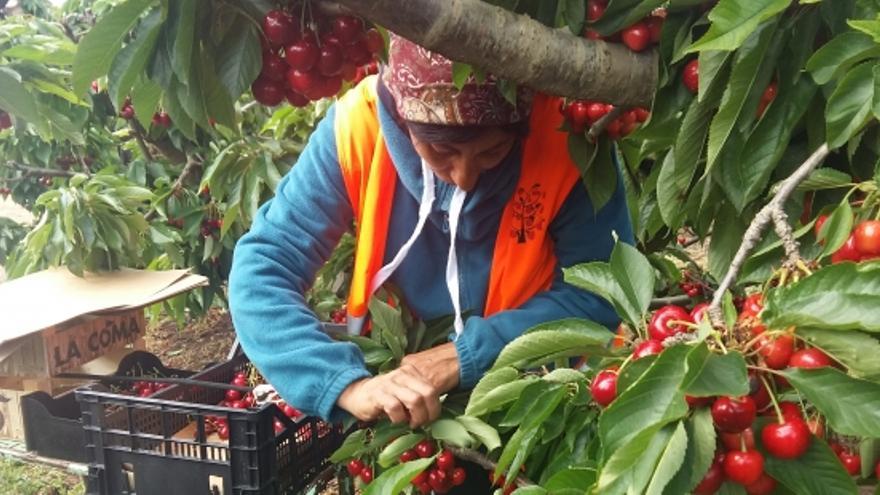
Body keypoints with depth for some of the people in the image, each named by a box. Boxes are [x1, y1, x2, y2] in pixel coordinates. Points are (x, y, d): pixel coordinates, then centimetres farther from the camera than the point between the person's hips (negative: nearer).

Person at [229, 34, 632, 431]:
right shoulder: (359, 126, -17)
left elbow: (604, 292, -14)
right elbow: (261, 271, -18)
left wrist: (466, 354, -22)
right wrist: (348, 385, -31)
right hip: (393, 368, 0)